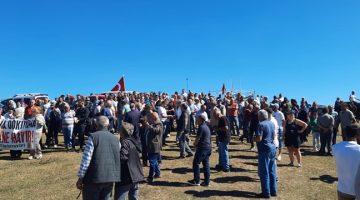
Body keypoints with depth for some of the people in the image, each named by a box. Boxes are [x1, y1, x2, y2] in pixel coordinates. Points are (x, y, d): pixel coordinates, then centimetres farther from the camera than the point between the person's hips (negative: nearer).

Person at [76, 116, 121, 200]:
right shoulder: (116, 139, 8)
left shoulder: (93, 137, -9)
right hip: (110, 178, 5)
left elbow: (86, 159, -12)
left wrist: (80, 177, -5)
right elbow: (119, 159, 12)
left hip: (94, 178, -5)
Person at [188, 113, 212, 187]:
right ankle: (207, 182, 13)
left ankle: (196, 181, 5)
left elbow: (197, 139, -15)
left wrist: (195, 144, 6)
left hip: (202, 148, -9)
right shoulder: (206, 127, 15)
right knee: (206, 164, 10)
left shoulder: (201, 127, -14)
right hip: (208, 147, 9)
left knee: (196, 163, 0)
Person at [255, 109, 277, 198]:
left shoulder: (261, 125, -16)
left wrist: (253, 138, -3)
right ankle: (273, 191, 22)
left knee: (264, 172, 1)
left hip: (264, 150, -8)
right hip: (273, 148, 8)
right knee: (272, 171, 14)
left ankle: (266, 193, 7)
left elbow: (259, 139, -22)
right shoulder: (272, 123, 9)